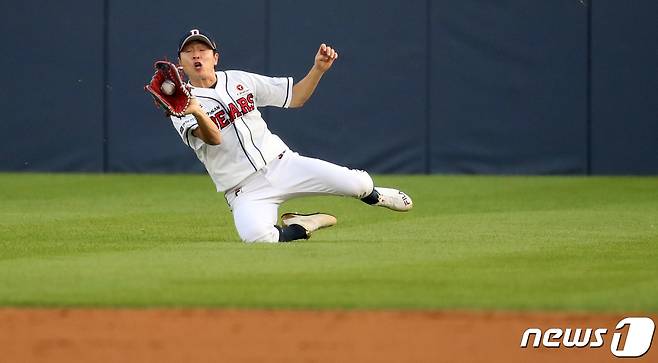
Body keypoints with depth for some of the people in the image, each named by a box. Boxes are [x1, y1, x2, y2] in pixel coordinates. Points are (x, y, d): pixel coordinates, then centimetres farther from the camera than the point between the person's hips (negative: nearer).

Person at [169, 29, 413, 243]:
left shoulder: (239, 80, 11)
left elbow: (295, 98, 16)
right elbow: (213, 138, -24)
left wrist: (319, 68, 0)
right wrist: (196, 111, -44)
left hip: (281, 163, 3)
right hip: (245, 190, -3)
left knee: (357, 183, -15)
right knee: (257, 236, -37)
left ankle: (372, 195, 24)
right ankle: (299, 228, -2)